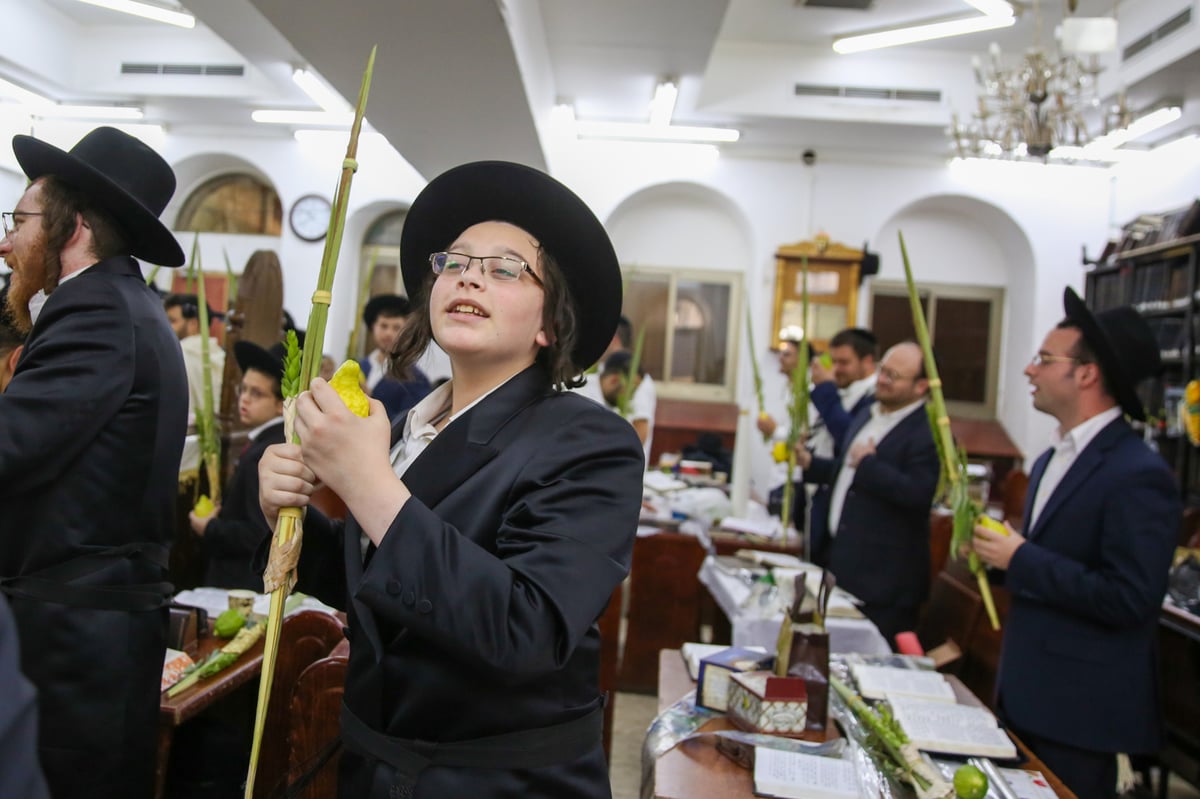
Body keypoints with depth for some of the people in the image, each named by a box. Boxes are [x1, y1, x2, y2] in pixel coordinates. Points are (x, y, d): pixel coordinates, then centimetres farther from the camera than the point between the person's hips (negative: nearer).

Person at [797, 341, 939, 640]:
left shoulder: (929, 433, -16)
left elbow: (918, 493, -27)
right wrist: (810, 463, 11)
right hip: (842, 559, 9)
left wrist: (868, 463, -19)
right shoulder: (867, 415, 14)